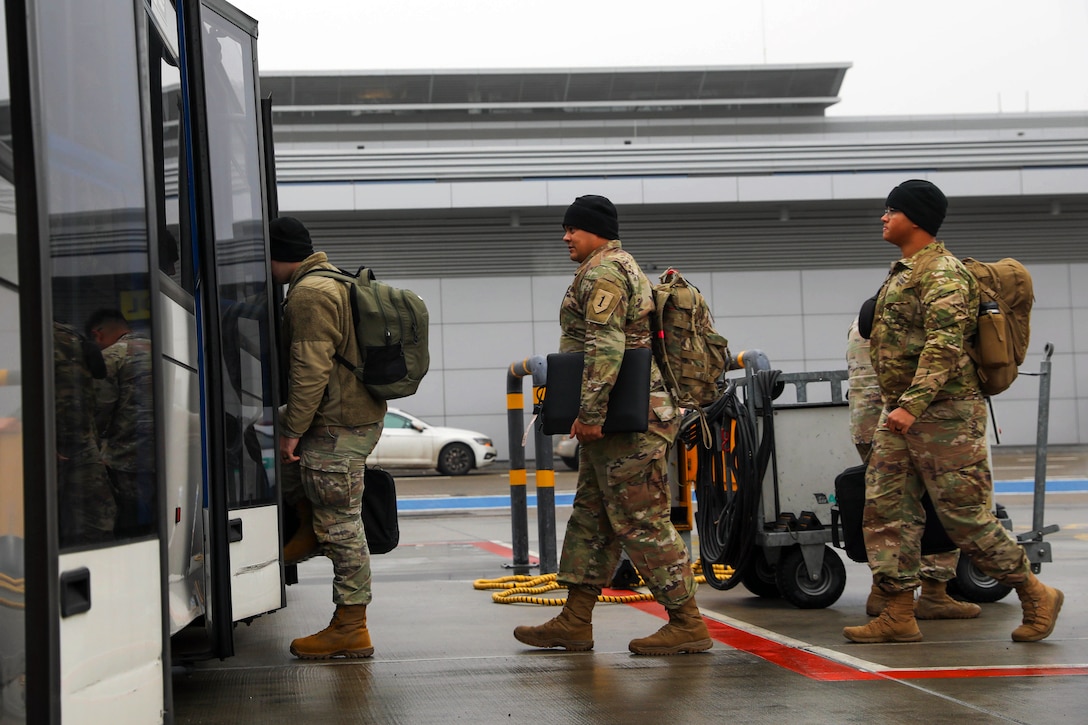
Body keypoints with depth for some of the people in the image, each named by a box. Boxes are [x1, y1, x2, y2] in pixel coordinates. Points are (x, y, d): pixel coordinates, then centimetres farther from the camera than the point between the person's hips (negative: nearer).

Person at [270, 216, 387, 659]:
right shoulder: (334, 282, 19)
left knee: (341, 527, -5)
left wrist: (292, 432, -17)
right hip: (360, 415, 11)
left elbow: (310, 371, -22)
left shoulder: (309, 294, -15)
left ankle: (351, 630, 0)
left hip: (337, 428, -11)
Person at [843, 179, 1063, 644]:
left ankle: (1036, 596, 9)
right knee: (885, 509, 3)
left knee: (964, 515, -6)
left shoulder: (943, 274, -15)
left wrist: (913, 405, -34)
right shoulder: (901, 273, 17)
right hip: (899, 414, 10)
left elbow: (945, 347, -26)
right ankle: (899, 615, 6)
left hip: (944, 415, -10)